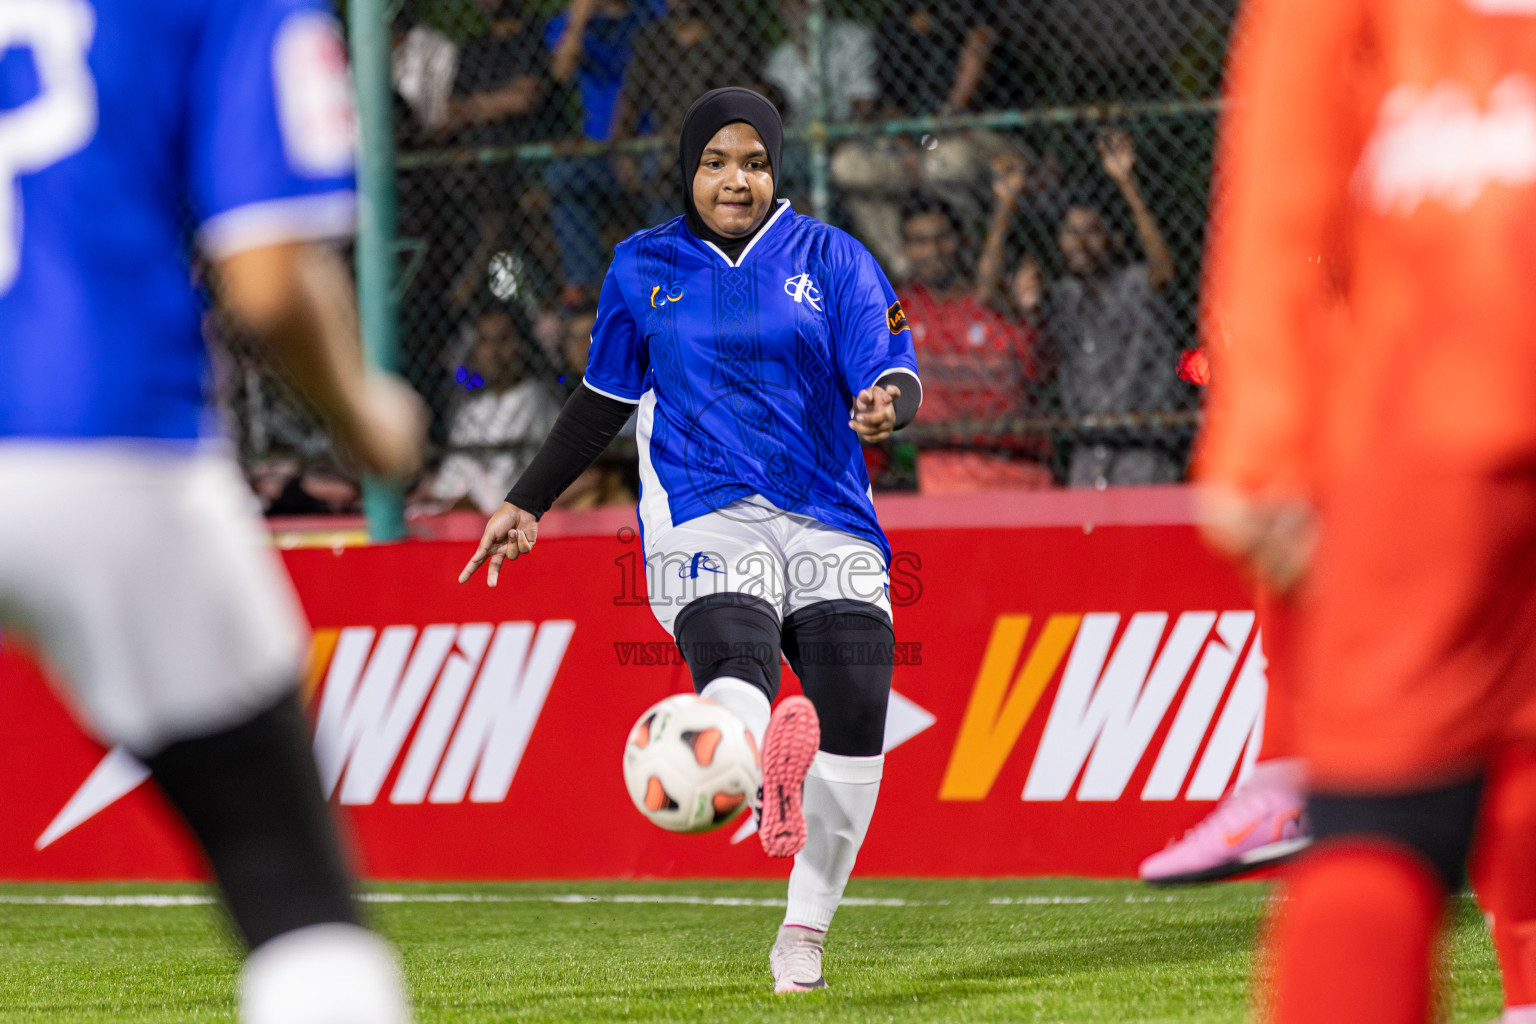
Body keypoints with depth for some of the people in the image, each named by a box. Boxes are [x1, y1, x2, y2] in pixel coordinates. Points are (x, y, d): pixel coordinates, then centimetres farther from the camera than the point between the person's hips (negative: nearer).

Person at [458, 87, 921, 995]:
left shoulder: (832, 260, 9)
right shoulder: (645, 268, 13)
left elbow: (896, 379, -1)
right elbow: (603, 402, 25)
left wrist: (887, 404, -25)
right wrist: (528, 504, 23)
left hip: (830, 525, 1)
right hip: (705, 516, -1)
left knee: (856, 721, -11)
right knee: (734, 669, -31)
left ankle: (806, 930, 6)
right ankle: (761, 758, -66)